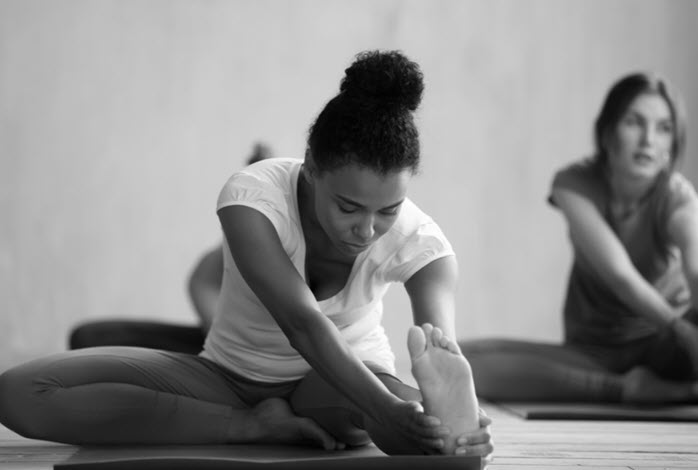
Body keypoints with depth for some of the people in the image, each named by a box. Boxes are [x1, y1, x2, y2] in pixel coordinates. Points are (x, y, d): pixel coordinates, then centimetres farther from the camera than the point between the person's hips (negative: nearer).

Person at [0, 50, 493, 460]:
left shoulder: (416, 239, -21)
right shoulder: (252, 196, -28)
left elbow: (441, 345, -37)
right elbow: (301, 322, -40)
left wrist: (463, 414, -61)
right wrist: (382, 407, -56)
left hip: (349, 374, -3)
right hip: (231, 372, 3)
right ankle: (257, 424, -25)